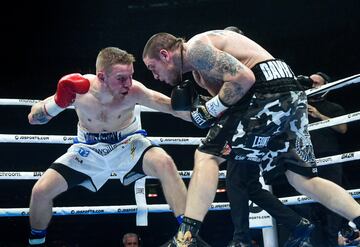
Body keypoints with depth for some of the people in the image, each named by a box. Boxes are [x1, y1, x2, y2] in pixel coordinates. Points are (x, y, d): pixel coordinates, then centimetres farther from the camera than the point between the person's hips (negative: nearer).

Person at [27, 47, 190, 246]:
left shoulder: (133, 91, -28)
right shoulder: (78, 88, -24)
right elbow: (33, 118, -16)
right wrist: (58, 102, -36)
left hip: (128, 144, -1)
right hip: (89, 150, 1)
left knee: (165, 163, -31)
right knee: (40, 191, -10)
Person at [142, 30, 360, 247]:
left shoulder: (195, 48, -4)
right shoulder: (200, 67, 27)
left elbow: (243, 78, -16)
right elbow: (233, 100, 19)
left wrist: (209, 109, -6)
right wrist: (194, 102, 8)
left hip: (267, 92, -10)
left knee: (207, 156, -6)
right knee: (303, 179, 13)